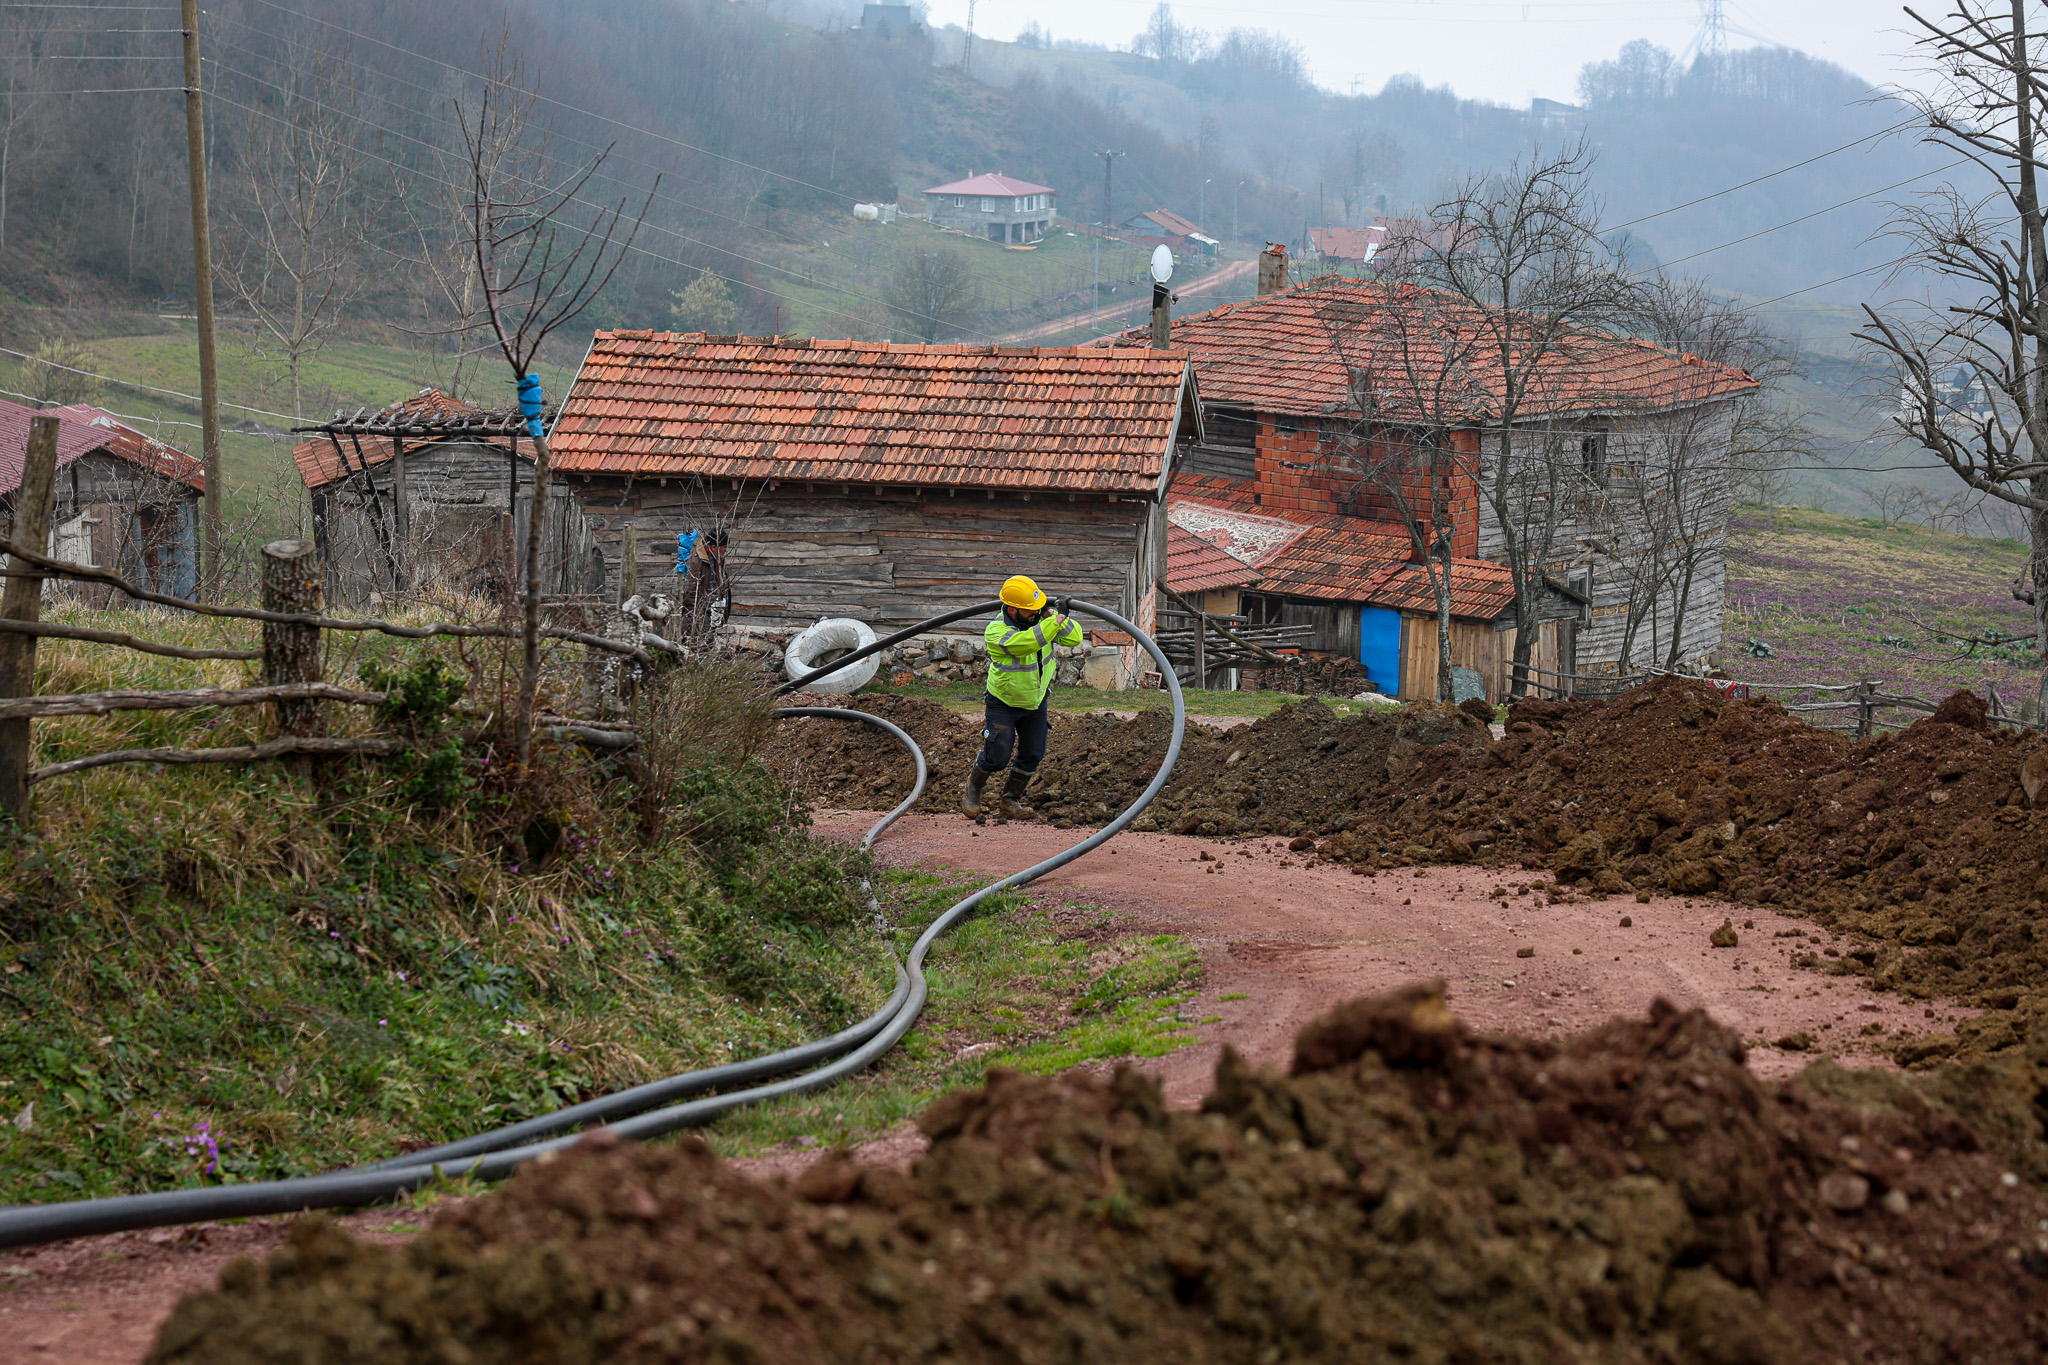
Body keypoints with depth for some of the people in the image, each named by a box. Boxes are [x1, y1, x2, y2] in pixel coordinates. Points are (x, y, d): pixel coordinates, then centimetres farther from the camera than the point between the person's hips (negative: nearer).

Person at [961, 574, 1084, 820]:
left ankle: (1011, 800, 30)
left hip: (1035, 700, 5)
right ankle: (973, 791, 28)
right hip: (1004, 703, -5)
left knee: (1032, 755, 9)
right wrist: (1056, 619, -49)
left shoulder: (1042, 618, -13)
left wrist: (1059, 616, -31)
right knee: (996, 757, -2)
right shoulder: (996, 631, -31)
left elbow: (1074, 638, -16)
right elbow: (1026, 642, -48)